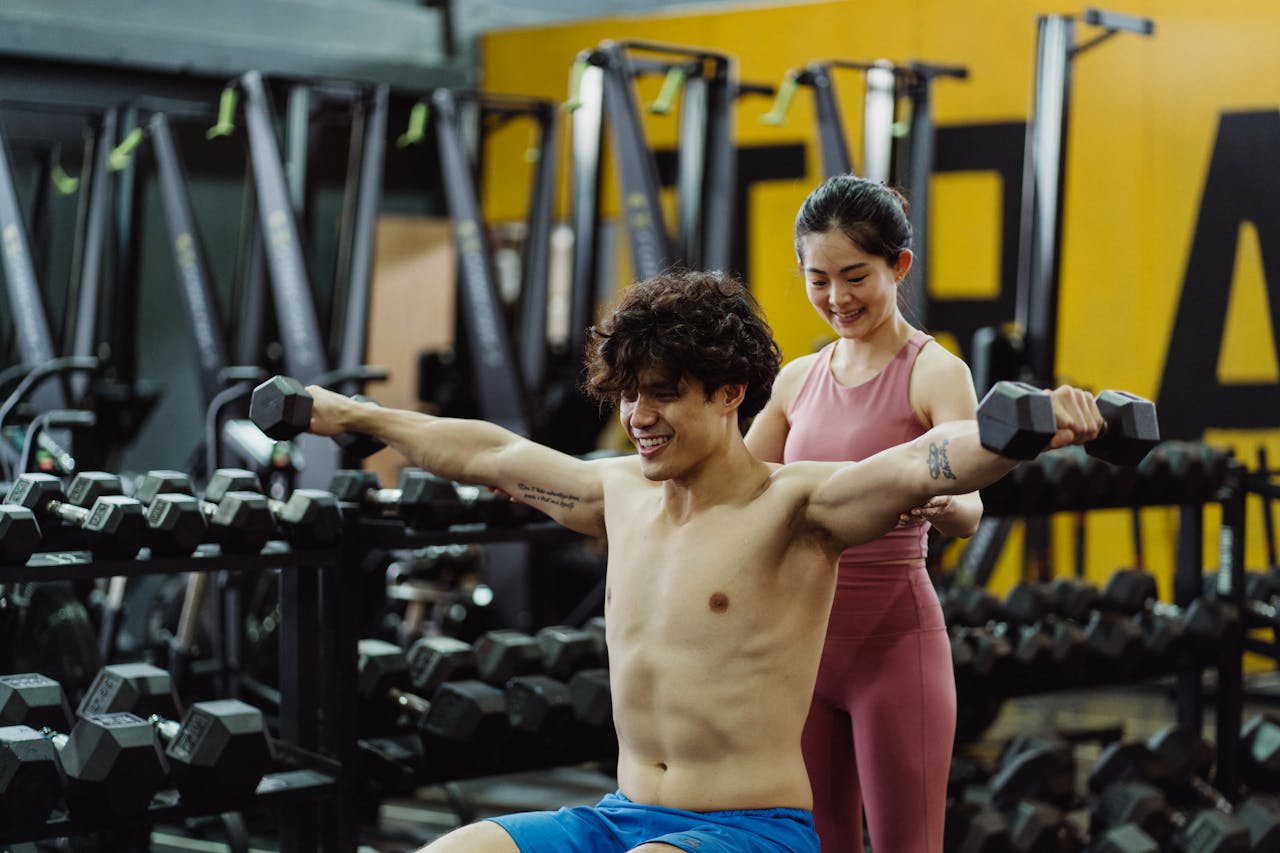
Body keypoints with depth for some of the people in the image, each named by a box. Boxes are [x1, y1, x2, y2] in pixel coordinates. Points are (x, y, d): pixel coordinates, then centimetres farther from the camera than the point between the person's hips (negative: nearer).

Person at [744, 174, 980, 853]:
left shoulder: (935, 373, -7)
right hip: (802, 638, 6)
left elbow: (967, 512, -23)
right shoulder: (799, 380, 11)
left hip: (893, 639, -6)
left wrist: (944, 505, -44)